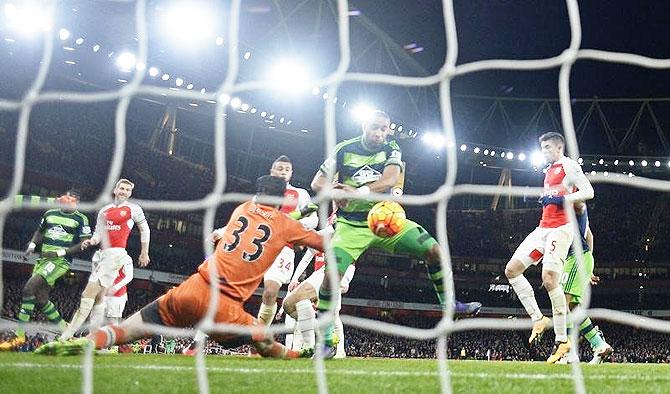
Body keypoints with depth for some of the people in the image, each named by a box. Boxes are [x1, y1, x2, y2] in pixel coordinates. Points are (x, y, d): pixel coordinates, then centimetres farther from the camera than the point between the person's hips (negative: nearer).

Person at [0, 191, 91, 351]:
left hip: (60, 261, -7)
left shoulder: (80, 219, -2)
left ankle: (19, 336, -16)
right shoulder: (50, 214, 14)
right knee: (41, 301, 5)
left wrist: (61, 252, -15)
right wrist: (32, 246, 8)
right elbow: (40, 232, 28)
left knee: (29, 288, -20)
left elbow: (84, 244, -8)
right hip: (43, 259, 7)